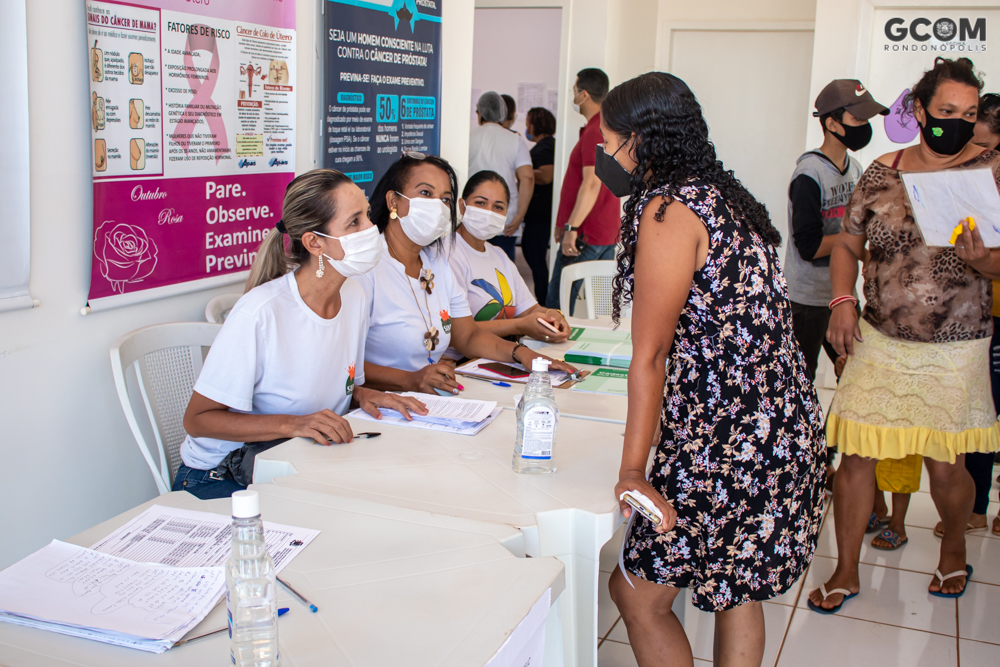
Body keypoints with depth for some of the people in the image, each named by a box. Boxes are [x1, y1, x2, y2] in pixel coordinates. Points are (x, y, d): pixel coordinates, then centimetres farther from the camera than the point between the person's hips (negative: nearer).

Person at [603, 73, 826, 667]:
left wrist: (632, 472, -12)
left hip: (727, 439, -10)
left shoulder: (668, 209, -15)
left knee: (639, 592, 3)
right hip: (783, 425, 10)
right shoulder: (724, 196, 13)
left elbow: (650, 355, -16)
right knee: (738, 587, 22)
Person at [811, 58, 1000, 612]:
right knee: (856, 456, 2)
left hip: (954, 350, -1)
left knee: (945, 466, 8)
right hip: (878, 341, 1)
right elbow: (847, 246, 10)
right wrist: (842, 302, -6)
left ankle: (954, 550, 40)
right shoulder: (882, 172, 1)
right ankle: (846, 572, 21)